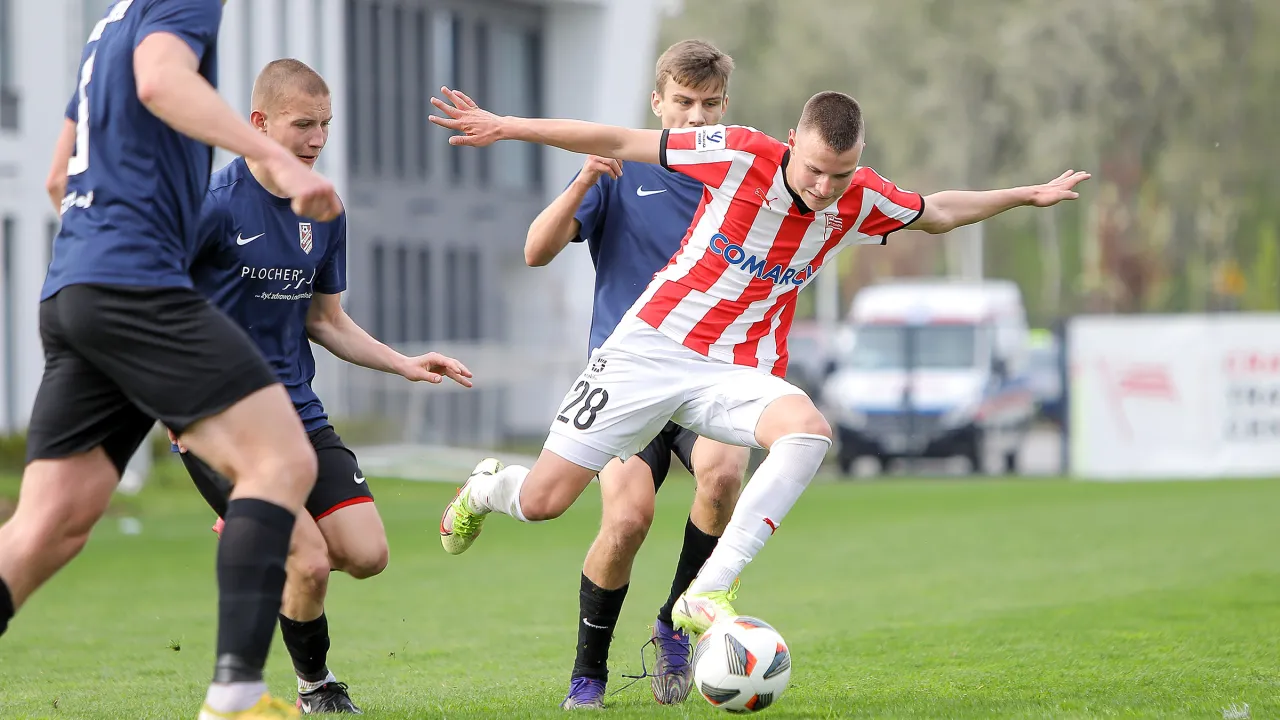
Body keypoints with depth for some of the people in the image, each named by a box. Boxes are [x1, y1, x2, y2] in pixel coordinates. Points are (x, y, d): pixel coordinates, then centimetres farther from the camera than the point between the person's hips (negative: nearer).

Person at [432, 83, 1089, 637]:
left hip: (738, 373, 2)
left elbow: (937, 212, 18)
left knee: (809, 432, -33)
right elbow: (619, 143, -10)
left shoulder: (863, 203, -5)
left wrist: (1029, 195, 19)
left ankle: (707, 596, -34)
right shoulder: (739, 154, -17)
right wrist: (503, 127, -9)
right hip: (649, 346, -2)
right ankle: (487, 488, 36)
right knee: (541, 501, -4)